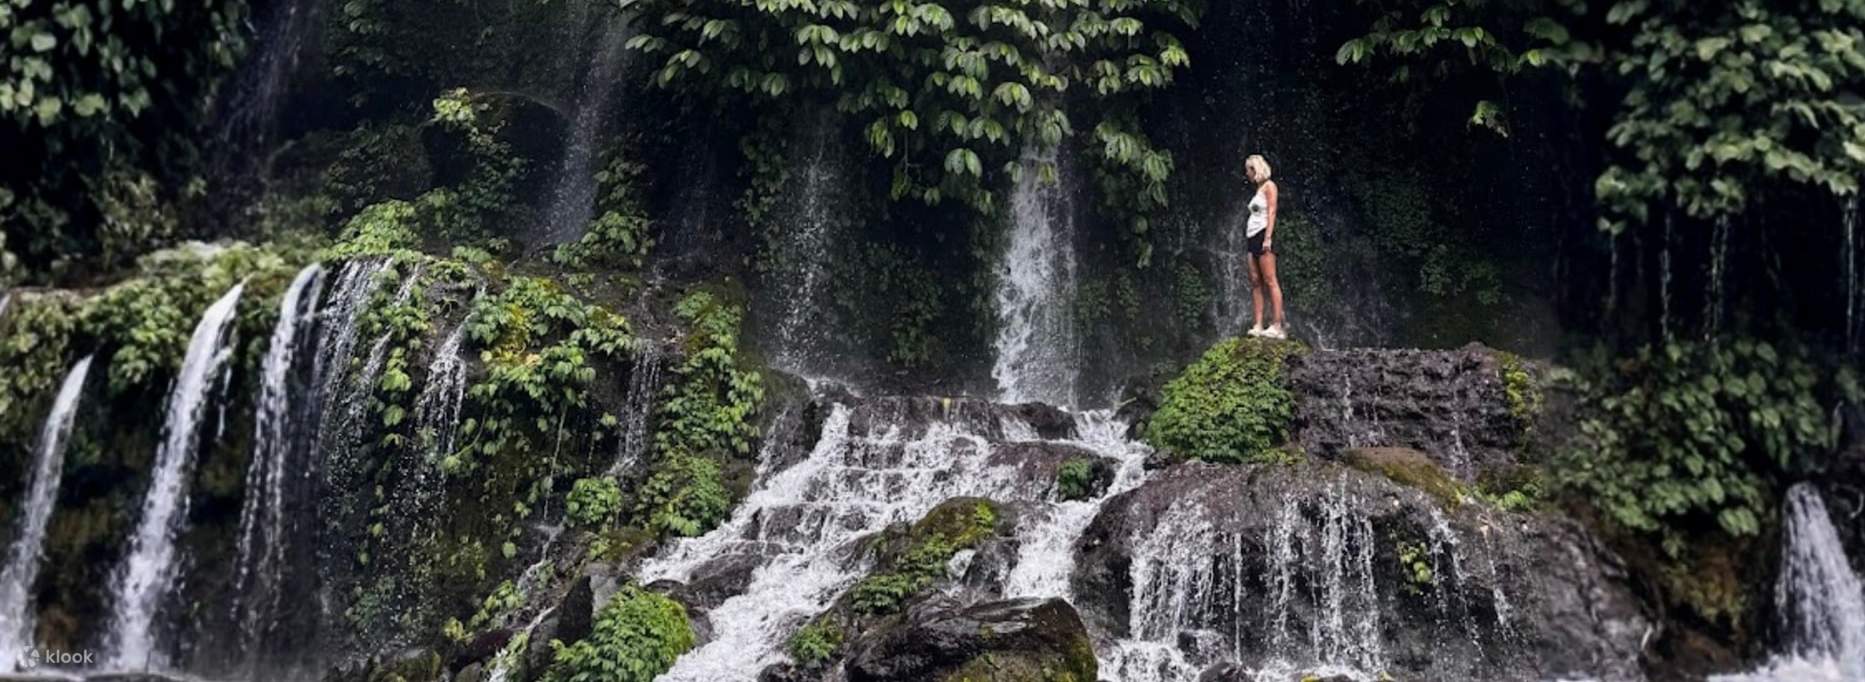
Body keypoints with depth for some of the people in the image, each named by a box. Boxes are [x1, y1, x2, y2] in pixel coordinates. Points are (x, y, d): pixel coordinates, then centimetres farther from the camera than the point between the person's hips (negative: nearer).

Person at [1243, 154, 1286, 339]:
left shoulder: (1269, 186, -3)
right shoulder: (1258, 189, 20)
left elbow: (1271, 213, -12)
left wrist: (1268, 238, -19)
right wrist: (1250, 238, 14)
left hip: (1263, 235, -9)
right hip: (1253, 237, 9)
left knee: (1270, 281, -11)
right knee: (1255, 282, 2)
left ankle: (1277, 326, -13)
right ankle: (1258, 326, -1)